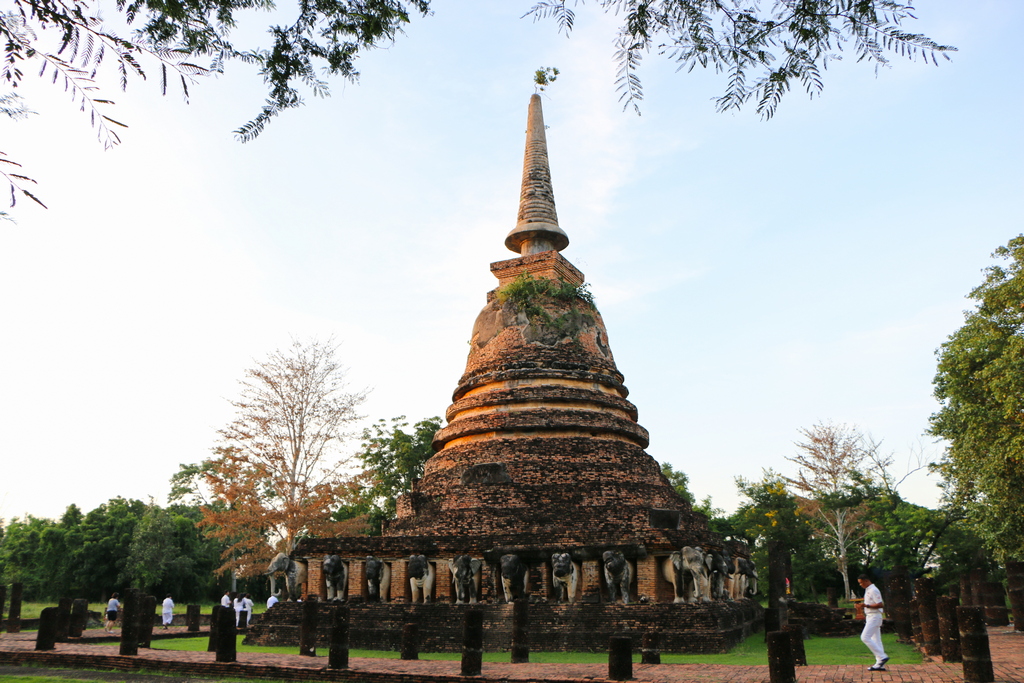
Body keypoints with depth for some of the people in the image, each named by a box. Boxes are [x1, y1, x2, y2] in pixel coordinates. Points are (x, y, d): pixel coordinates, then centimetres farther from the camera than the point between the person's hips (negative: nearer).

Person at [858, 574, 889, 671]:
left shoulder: (873, 590, -14)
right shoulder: (868, 590, 17)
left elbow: (881, 604, -20)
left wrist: (867, 605, -23)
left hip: (874, 617, -10)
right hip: (870, 617, 10)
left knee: (865, 637, -14)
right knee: (876, 640, 9)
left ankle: (882, 656, -12)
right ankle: (880, 664, 10)